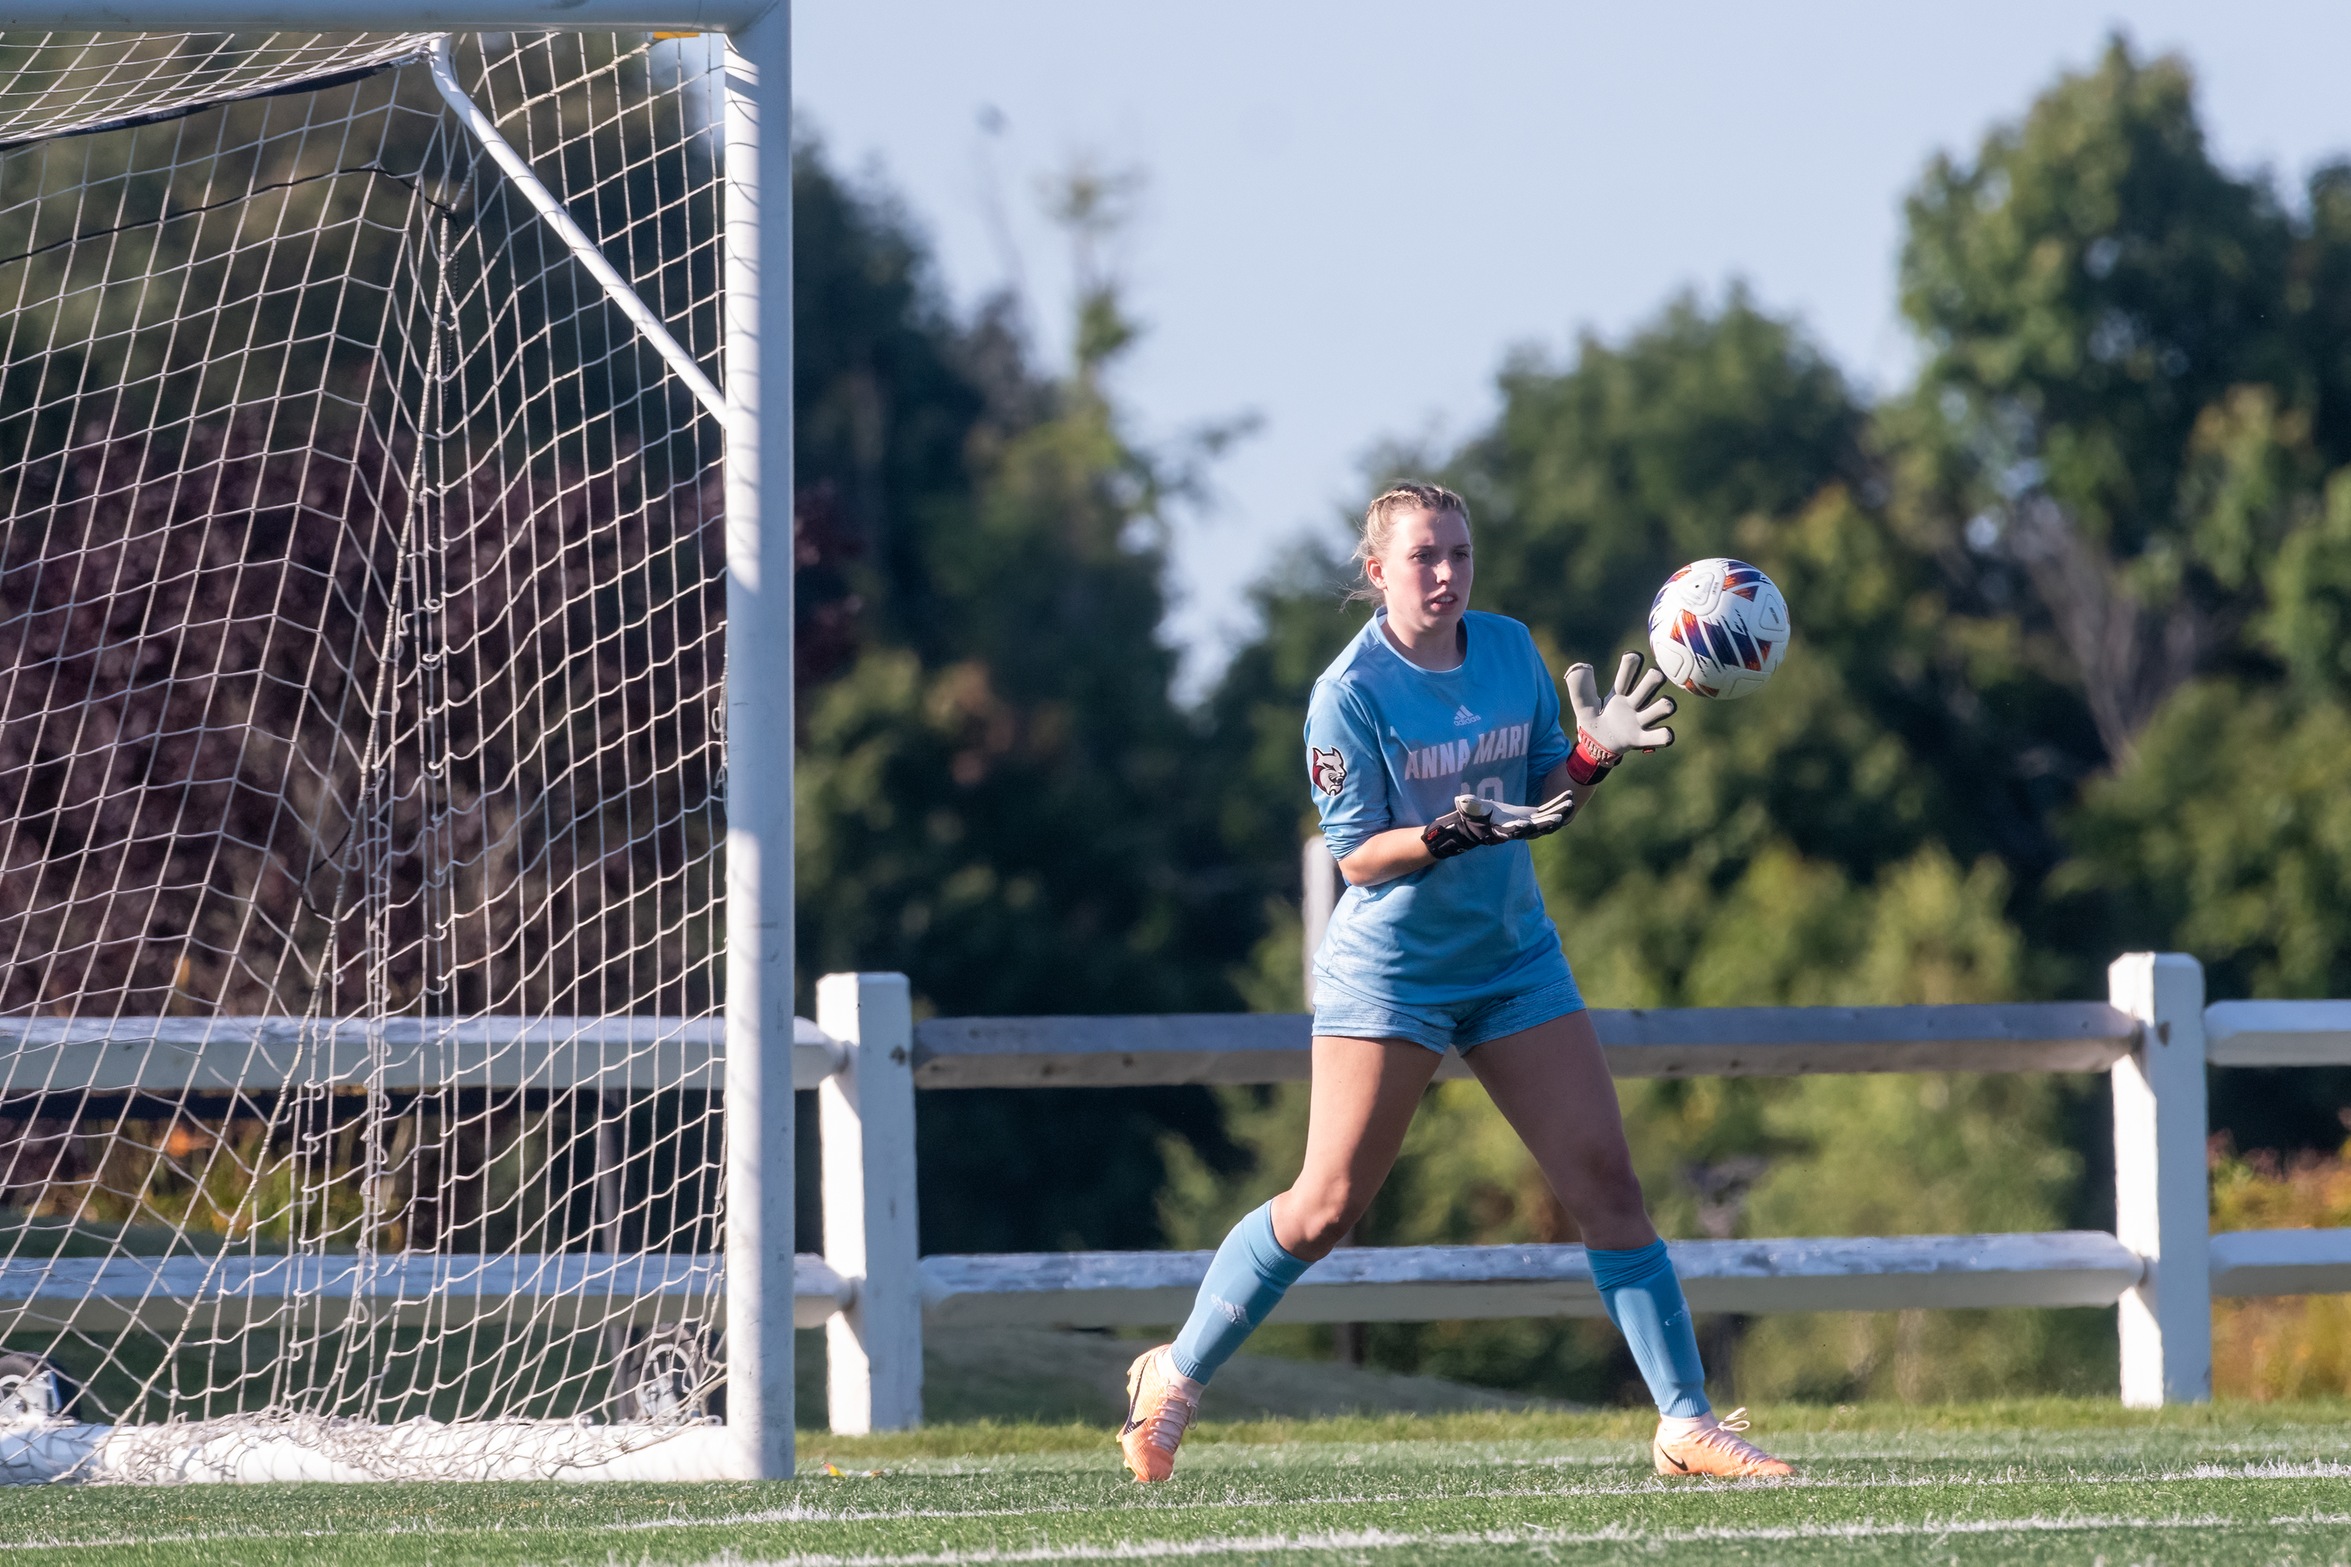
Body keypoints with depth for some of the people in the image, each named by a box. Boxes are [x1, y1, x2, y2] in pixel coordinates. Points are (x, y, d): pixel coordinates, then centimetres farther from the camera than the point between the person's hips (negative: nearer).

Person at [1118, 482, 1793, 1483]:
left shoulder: (1509, 651, 3)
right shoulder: (1349, 694, -14)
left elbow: (1544, 796, 10)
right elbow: (1357, 856, -14)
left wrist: (1595, 752, -10)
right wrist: (1457, 835, -31)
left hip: (1513, 960, 5)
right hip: (1388, 973, -5)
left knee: (1607, 1183, -2)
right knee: (1325, 1209, -6)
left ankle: (1686, 1424, 2)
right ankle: (1175, 1379, 13)